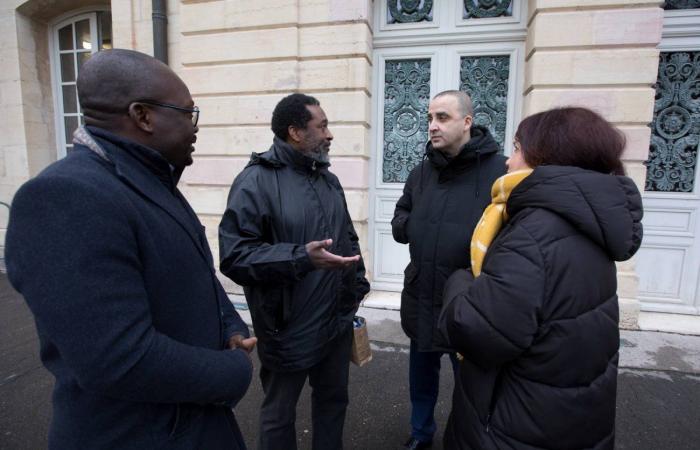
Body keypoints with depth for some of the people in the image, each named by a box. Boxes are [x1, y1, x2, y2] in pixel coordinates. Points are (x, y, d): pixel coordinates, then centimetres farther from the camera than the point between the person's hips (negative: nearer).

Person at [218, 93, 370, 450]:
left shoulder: (328, 179, 9)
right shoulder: (257, 180, -16)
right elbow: (233, 254, -23)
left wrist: (357, 283, 10)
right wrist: (301, 258, -30)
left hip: (338, 321, 7)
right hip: (288, 330, -6)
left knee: (334, 398, 24)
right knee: (280, 414, 17)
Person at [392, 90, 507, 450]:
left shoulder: (501, 171, -15)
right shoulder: (420, 172, 5)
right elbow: (400, 223, 11)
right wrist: (413, 224, -8)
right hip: (422, 301, 6)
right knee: (421, 377, 26)